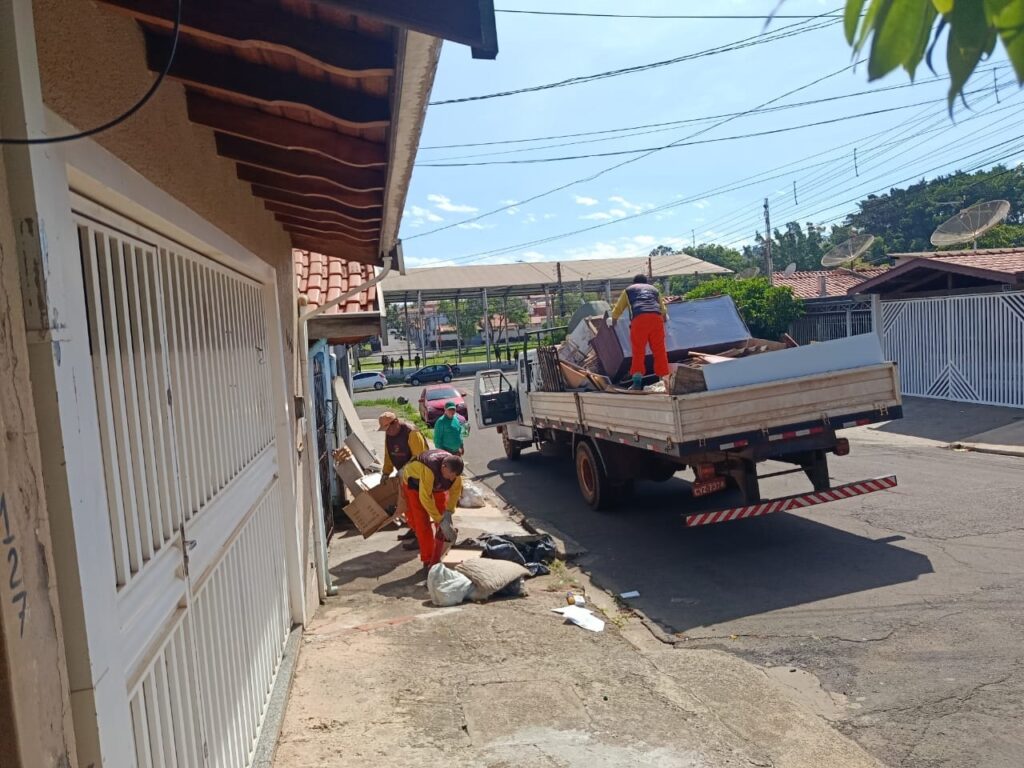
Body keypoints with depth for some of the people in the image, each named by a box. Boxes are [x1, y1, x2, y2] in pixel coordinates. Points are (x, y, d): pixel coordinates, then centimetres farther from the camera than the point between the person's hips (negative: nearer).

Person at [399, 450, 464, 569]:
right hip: (414, 484, -5)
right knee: (422, 523, -10)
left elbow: (456, 489, -10)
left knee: (443, 525, 1)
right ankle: (427, 562, -1)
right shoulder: (429, 469, -45)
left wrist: (448, 512, -17)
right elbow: (425, 497, -40)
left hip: (437, 486, 5)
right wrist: (440, 520, -37)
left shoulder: (453, 468, -26)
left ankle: (436, 560, 15)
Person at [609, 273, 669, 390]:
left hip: (639, 318, -2)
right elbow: (664, 310, 35)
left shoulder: (628, 290, 28)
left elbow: (617, 309, 29)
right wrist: (665, 319, 56)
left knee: (638, 351, -1)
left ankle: (637, 380, -13)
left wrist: (612, 321, 47)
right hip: (656, 318, 2)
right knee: (659, 350, 7)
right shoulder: (654, 289, 33)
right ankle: (665, 379, 8)